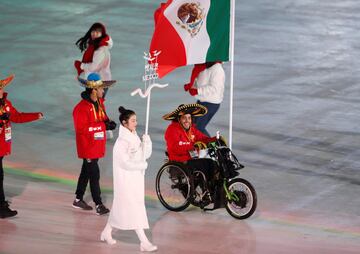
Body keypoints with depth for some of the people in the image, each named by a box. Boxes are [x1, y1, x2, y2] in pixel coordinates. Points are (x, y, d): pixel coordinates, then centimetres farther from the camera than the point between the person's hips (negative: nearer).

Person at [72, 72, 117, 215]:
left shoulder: (99, 103, 6)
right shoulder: (82, 108, -23)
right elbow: (81, 128, -26)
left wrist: (108, 122, -6)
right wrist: (103, 126, -27)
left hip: (97, 145, 9)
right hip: (88, 146, -9)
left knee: (87, 171, 18)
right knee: (94, 174, -8)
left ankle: (78, 199, 31)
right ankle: (98, 205, -4)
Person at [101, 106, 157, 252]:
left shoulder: (135, 138, 7)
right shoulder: (121, 142, -17)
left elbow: (145, 155, 9)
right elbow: (125, 162, -21)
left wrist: (147, 143, -8)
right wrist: (143, 165, -13)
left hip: (136, 177, 8)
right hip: (125, 178, -8)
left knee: (120, 206, 17)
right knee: (134, 207, -9)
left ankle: (106, 232, 32)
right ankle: (144, 242, -11)